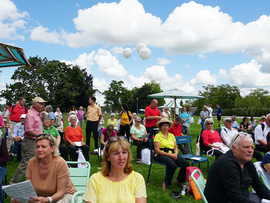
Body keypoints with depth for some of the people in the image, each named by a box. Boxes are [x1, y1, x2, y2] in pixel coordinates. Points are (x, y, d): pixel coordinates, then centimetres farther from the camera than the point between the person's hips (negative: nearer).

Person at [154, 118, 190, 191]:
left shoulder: (171, 135, 18)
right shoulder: (157, 136, -1)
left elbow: (176, 148, 16)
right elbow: (157, 150, -8)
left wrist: (175, 154, -7)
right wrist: (169, 155, -15)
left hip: (172, 154, 6)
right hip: (161, 155, -6)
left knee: (186, 164, -18)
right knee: (173, 165, -35)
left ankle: (179, 181, 5)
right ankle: (166, 182, -10)